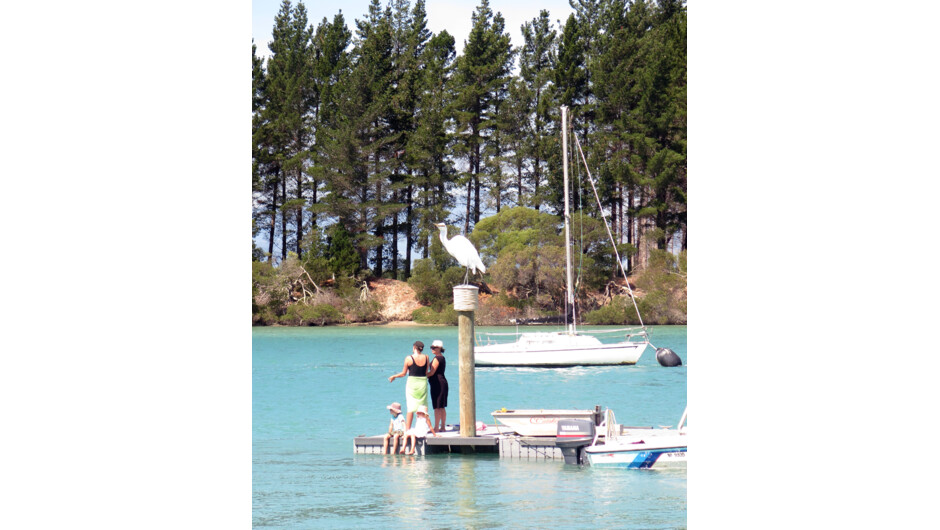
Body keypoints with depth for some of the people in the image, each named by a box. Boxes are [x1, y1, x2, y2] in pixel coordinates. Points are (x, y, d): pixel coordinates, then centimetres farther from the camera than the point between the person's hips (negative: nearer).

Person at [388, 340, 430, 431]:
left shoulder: (409, 358, -8)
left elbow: (403, 373, -2)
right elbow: (426, 372, 2)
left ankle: (407, 429, 1)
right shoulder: (426, 358, -1)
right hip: (423, 382, 2)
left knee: (410, 407, 2)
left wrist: (394, 377, 14)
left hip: (412, 383, -2)